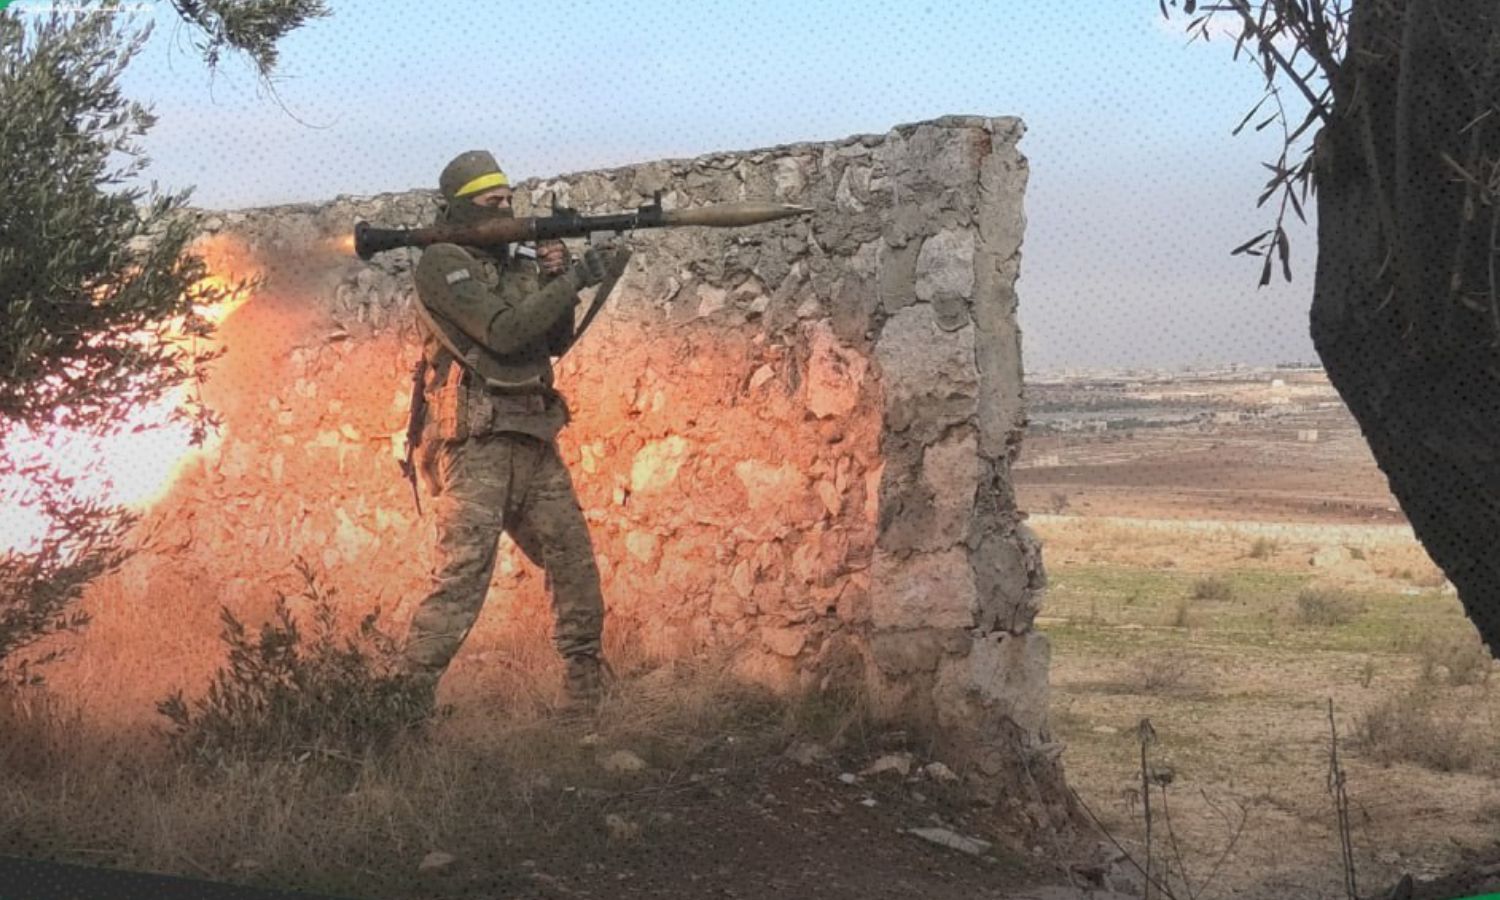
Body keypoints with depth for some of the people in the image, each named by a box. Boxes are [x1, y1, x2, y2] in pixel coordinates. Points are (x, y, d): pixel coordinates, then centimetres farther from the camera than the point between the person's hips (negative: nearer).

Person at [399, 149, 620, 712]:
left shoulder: (516, 266, 18)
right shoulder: (442, 264, -6)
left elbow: (556, 341, 16)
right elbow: (502, 332, -17)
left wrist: (556, 280, 0)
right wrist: (574, 280, -14)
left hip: (534, 445, 8)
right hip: (476, 444, -8)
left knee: (575, 565, 12)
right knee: (462, 574, -17)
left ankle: (584, 698, 23)